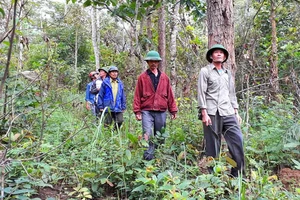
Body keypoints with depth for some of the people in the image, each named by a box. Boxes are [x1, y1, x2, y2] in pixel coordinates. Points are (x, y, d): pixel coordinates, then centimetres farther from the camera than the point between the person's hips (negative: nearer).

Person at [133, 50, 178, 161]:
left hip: (161, 112, 3)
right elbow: (137, 95, 3)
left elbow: (170, 95, 11)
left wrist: (173, 110, 10)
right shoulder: (142, 77, 4)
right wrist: (137, 111, -2)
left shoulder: (164, 77, 11)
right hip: (147, 111, -2)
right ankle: (148, 157, -13)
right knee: (147, 134, -15)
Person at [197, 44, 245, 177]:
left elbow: (232, 93, 22)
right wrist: (204, 113, -12)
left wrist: (236, 112, 15)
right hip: (212, 113, -5)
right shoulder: (205, 71, 4)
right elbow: (201, 93, -3)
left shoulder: (227, 73, 21)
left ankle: (238, 174, 5)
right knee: (212, 145, -1)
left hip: (228, 113, 5)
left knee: (237, 140, -4)